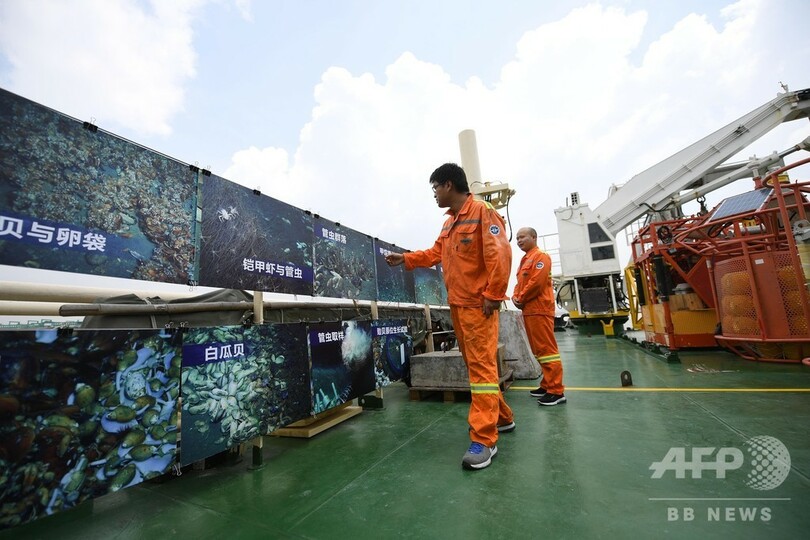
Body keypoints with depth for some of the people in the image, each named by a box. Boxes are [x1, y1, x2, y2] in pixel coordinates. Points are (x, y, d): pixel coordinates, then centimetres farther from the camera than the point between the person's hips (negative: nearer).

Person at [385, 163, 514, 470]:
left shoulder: (482, 212, -9)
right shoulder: (449, 222, 17)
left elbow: (499, 253, -17)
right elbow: (436, 253, 19)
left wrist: (493, 295, -18)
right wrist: (405, 259, 16)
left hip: (478, 304, -9)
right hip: (457, 304, 9)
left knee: (482, 366, -6)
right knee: (474, 365, 15)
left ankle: (484, 441, 3)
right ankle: (501, 418, 32)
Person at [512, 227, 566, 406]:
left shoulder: (540, 256, -6)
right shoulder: (524, 260, 23)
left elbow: (537, 282, -18)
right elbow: (520, 283, 21)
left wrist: (521, 299, -10)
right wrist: (515, 297, 2)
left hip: (539, 309, -10)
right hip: (529, 310, 10)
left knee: (546, 349, -9)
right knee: (539, 350, 13)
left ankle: (557, 391, -5)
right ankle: (547, 385, 22)